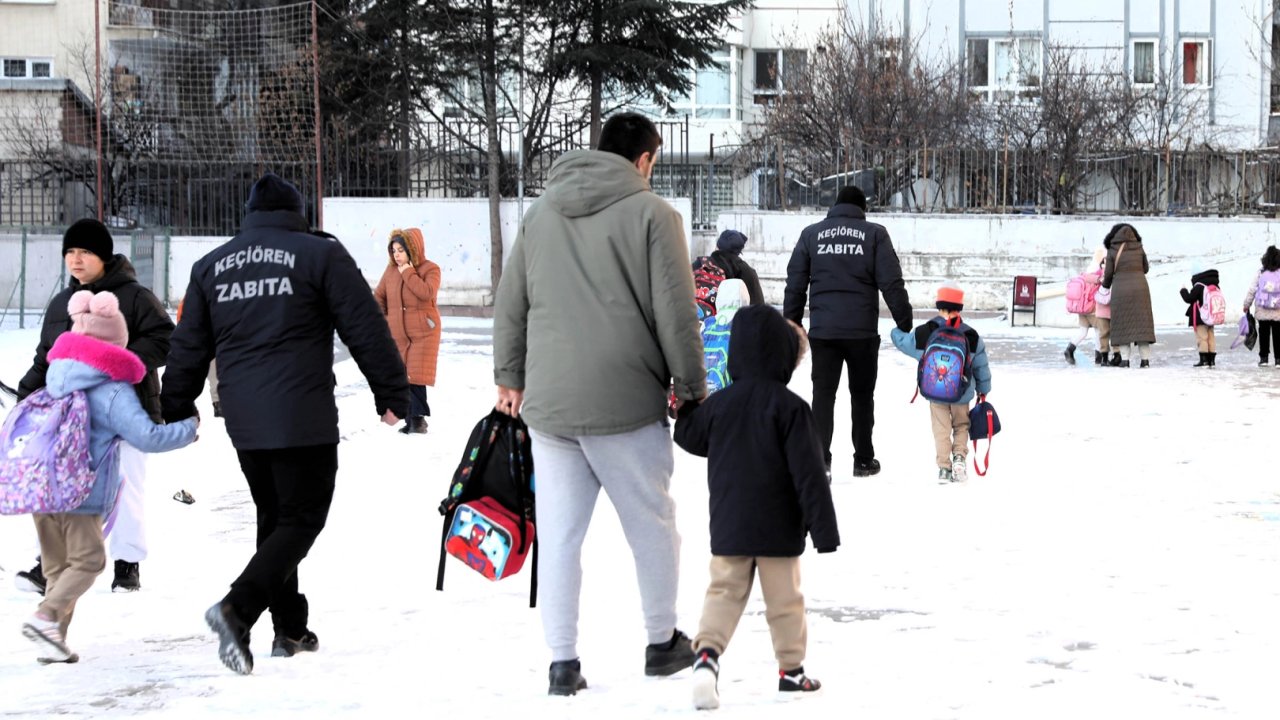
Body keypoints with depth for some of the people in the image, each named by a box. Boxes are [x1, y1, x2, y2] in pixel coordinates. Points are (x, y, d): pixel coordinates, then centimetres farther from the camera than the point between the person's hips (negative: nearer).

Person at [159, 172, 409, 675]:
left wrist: (175, 412, 26)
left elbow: (188, 348, 16)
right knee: (302, 518, -2)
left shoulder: (211, 266, 12)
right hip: (304, 419, -5)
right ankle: (238, 607, -21)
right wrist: (391, 393, 5)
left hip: (244, 422, 5)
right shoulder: (319, 255, -2)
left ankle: (290, 629, 19)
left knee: (274, 517, 18)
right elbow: (366, 328, -3)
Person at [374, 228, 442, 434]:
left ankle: (418, 418, 0)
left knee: (415, 376, -10)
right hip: (397, 334, 5)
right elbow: (379, 296, 16)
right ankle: (410, 419, 8)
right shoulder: (391, 270, 8)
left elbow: (426, 292, -23)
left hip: (422, 334, -5)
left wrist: (408, 273, -18)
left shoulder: (430, 269, -5)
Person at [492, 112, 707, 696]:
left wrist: (510, 377, 26)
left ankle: (563, 663, 6)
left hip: (548, 404, 4)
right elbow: (675, 312, -6)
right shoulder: (651, 214, -5)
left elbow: (509, 305, 16)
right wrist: (691, 386, 3)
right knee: (652, 523, 12)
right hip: (625, 403, -4)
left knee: (558, 535, 6)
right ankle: (662, 642, 23)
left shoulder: (541, 213, 12)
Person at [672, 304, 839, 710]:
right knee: (784, 599, 10)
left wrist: (686, 409, 37)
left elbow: (688, 436, 17)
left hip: (727, 528, 3)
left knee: (724, 592, 6)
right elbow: (809, 474, -14)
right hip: (778, 531, -3)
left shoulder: (718, 404, -1)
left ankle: (707, 651, -18)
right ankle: (791, 669, 20)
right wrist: (823, 529, -10)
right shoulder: (790, 408, -13)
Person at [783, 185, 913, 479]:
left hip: (822, 330, 1)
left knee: (823, 394, 2)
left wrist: (791, 322, 14)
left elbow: (795, 284, 8)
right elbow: (891, 283, -2)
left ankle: (819, 459, -9)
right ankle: (863, 460, 17)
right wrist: (905, 321, 3)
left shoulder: (811, 234, 8)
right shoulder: (874, 234, 1)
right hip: (862, 330, -1)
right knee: (862, 395, 11)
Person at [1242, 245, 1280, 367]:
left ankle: (1263, 358, 10)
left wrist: (1247, 305, 9)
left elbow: (1252, 290, -2)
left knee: (1264, 334, 9)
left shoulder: (1260, 273, -4)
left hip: (1262, 311, 1)